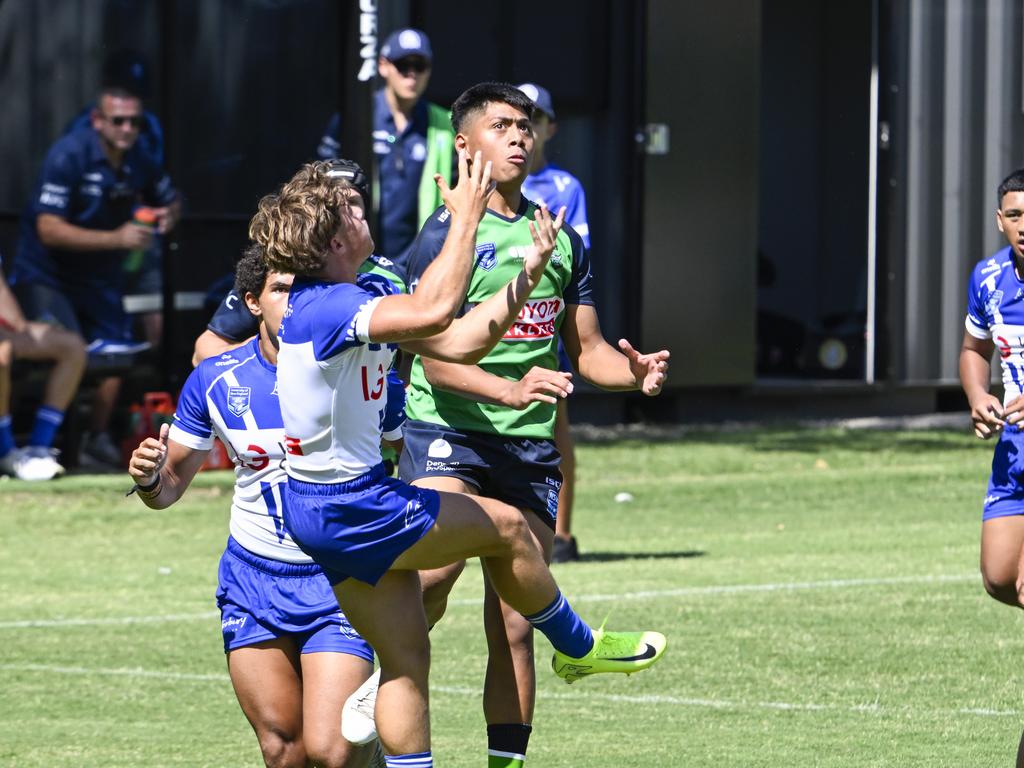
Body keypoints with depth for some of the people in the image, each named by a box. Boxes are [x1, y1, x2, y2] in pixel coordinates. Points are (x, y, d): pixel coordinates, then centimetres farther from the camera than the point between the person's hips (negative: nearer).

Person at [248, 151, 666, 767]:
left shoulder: (367, 294, 7)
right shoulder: (322, 307, -24)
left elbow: (456, 342, 10)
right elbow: (434, 311, -39)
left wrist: (528, 271, 4)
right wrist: (466, 219, -30)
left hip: (349, 504, 10)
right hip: (345, 507, -10)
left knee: (406, 656, 11)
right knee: (506, 526, 6)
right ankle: (579, 647, 28)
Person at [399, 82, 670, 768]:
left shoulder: (561, 238, 16)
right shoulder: (447, 236, -4)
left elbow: (586, 349, 22)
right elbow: (436, 358, -13)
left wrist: (633, 371, 0)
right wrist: (510, 389, -29)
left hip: (531, 446, 5)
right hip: (448, 432, -5)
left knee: (513, 625, 3)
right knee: (431, 569, -28)